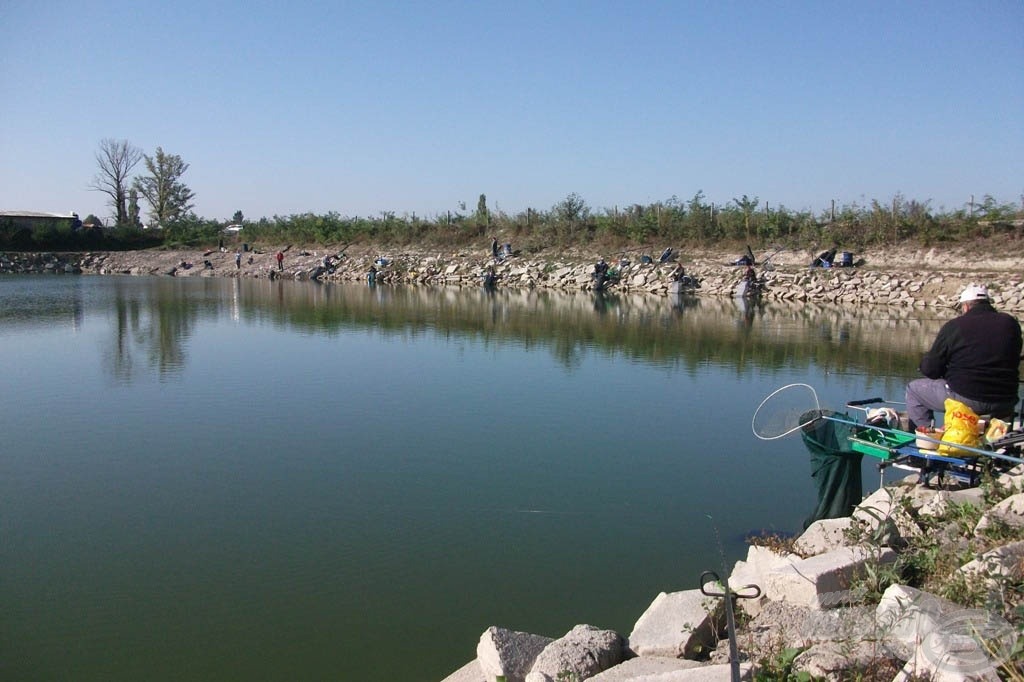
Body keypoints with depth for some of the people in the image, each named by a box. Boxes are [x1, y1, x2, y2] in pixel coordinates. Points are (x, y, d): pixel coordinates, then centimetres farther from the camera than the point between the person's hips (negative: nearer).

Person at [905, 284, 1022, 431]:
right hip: (1005, 403, 5)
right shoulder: (1011, 323, 3)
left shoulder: (954, 326, -9)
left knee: (913, 389, 16)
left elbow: (930, 370, -5)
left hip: (966, 399, -5)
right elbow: (1013, 363, 17)